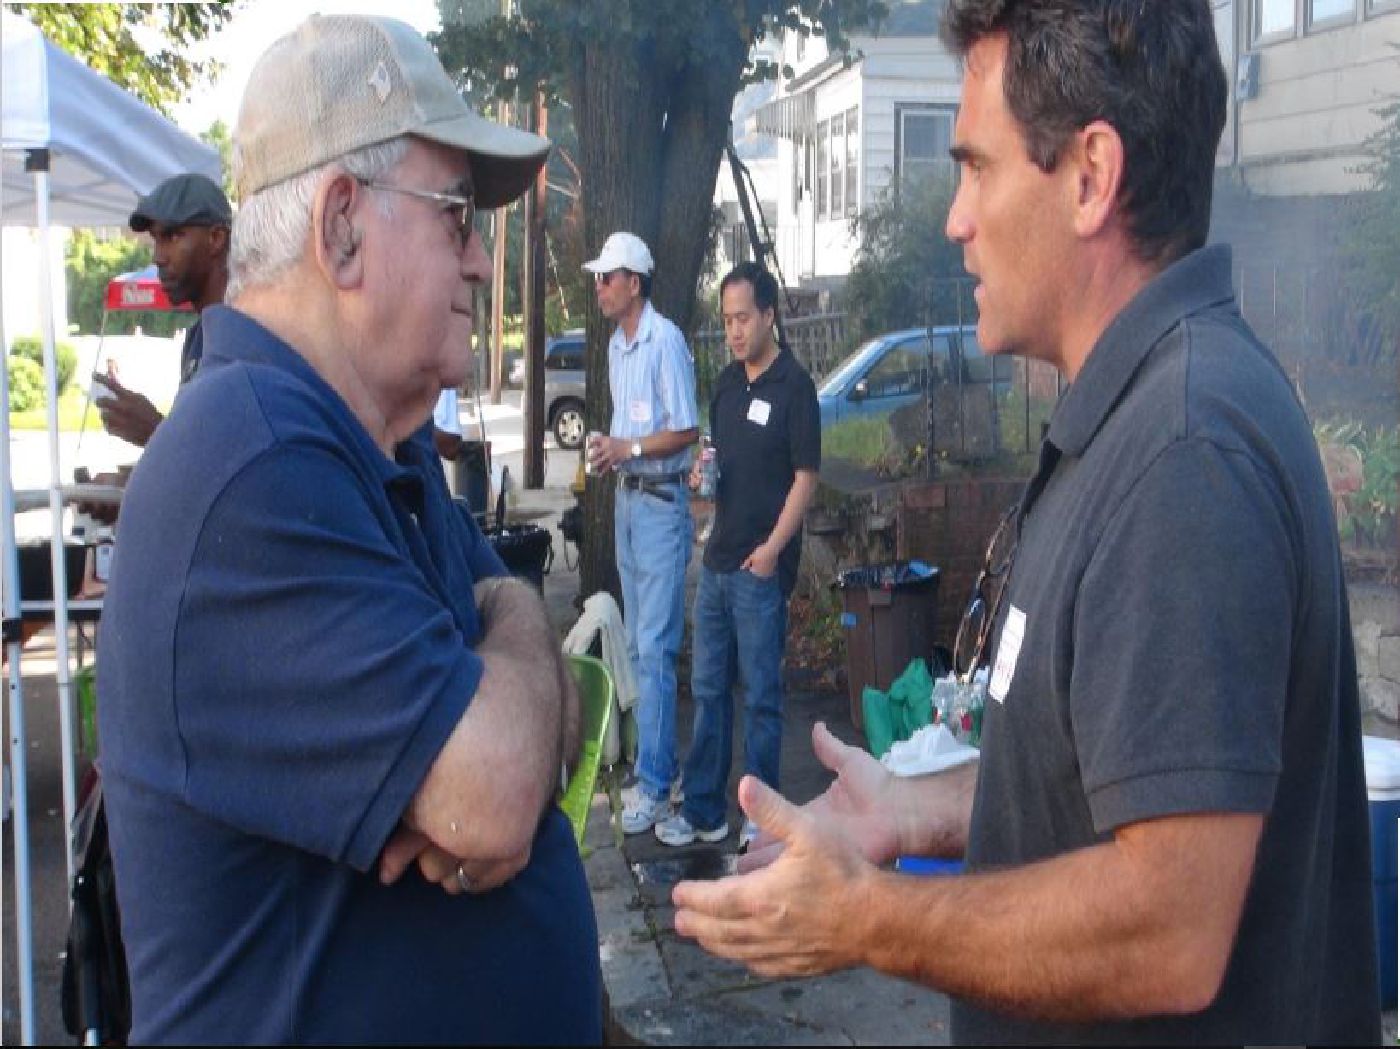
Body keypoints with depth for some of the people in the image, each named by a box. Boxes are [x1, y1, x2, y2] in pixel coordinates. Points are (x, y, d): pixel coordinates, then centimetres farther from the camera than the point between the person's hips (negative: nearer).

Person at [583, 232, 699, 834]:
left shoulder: (666, 341, -16)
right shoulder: (616, 344, 12)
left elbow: (687, 431, -17)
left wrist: (628, 448, -20)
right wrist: (607, 449, 6)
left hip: (661, 502, -9)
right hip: (626, 497, 9)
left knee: (655, 649, -7)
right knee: (637, 645, 15)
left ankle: (654, 786, -3)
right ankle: (652, 762, 26)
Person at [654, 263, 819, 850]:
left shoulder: (793, 386, -9)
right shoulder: (727, 382, 12)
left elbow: (805, 477, -12)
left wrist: (773, 547, -18)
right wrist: (703, 473, 0)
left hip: (762, 566, -7)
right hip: (717, 559, 7)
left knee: (760, 695, 2)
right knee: (708, 689, 11)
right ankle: (703, 811, 21)